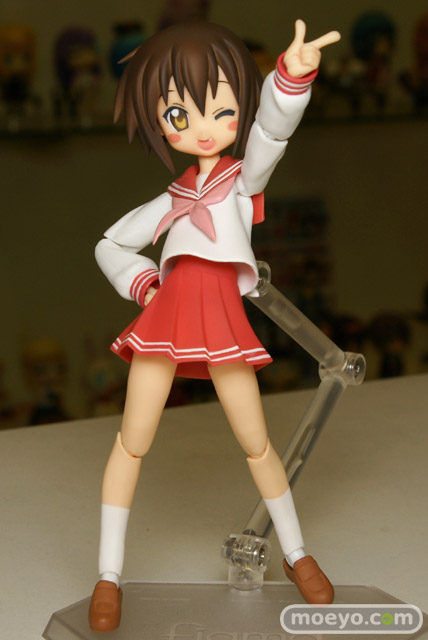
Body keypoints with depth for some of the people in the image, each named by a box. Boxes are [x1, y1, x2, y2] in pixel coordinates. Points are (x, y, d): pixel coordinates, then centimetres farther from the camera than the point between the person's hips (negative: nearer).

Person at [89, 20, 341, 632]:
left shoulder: (246, 177, 6)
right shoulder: (169, 201, 12)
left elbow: (271, 130, -17)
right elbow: (109, 245, 24)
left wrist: (292, 77, -37)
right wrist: (142, 282, 3)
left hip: (222, 323, -2)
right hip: (166, 320, 2)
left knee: (257, 444, 5)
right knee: (132, 443, 1)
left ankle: (297, 554, 25)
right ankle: (109, 576, 12)